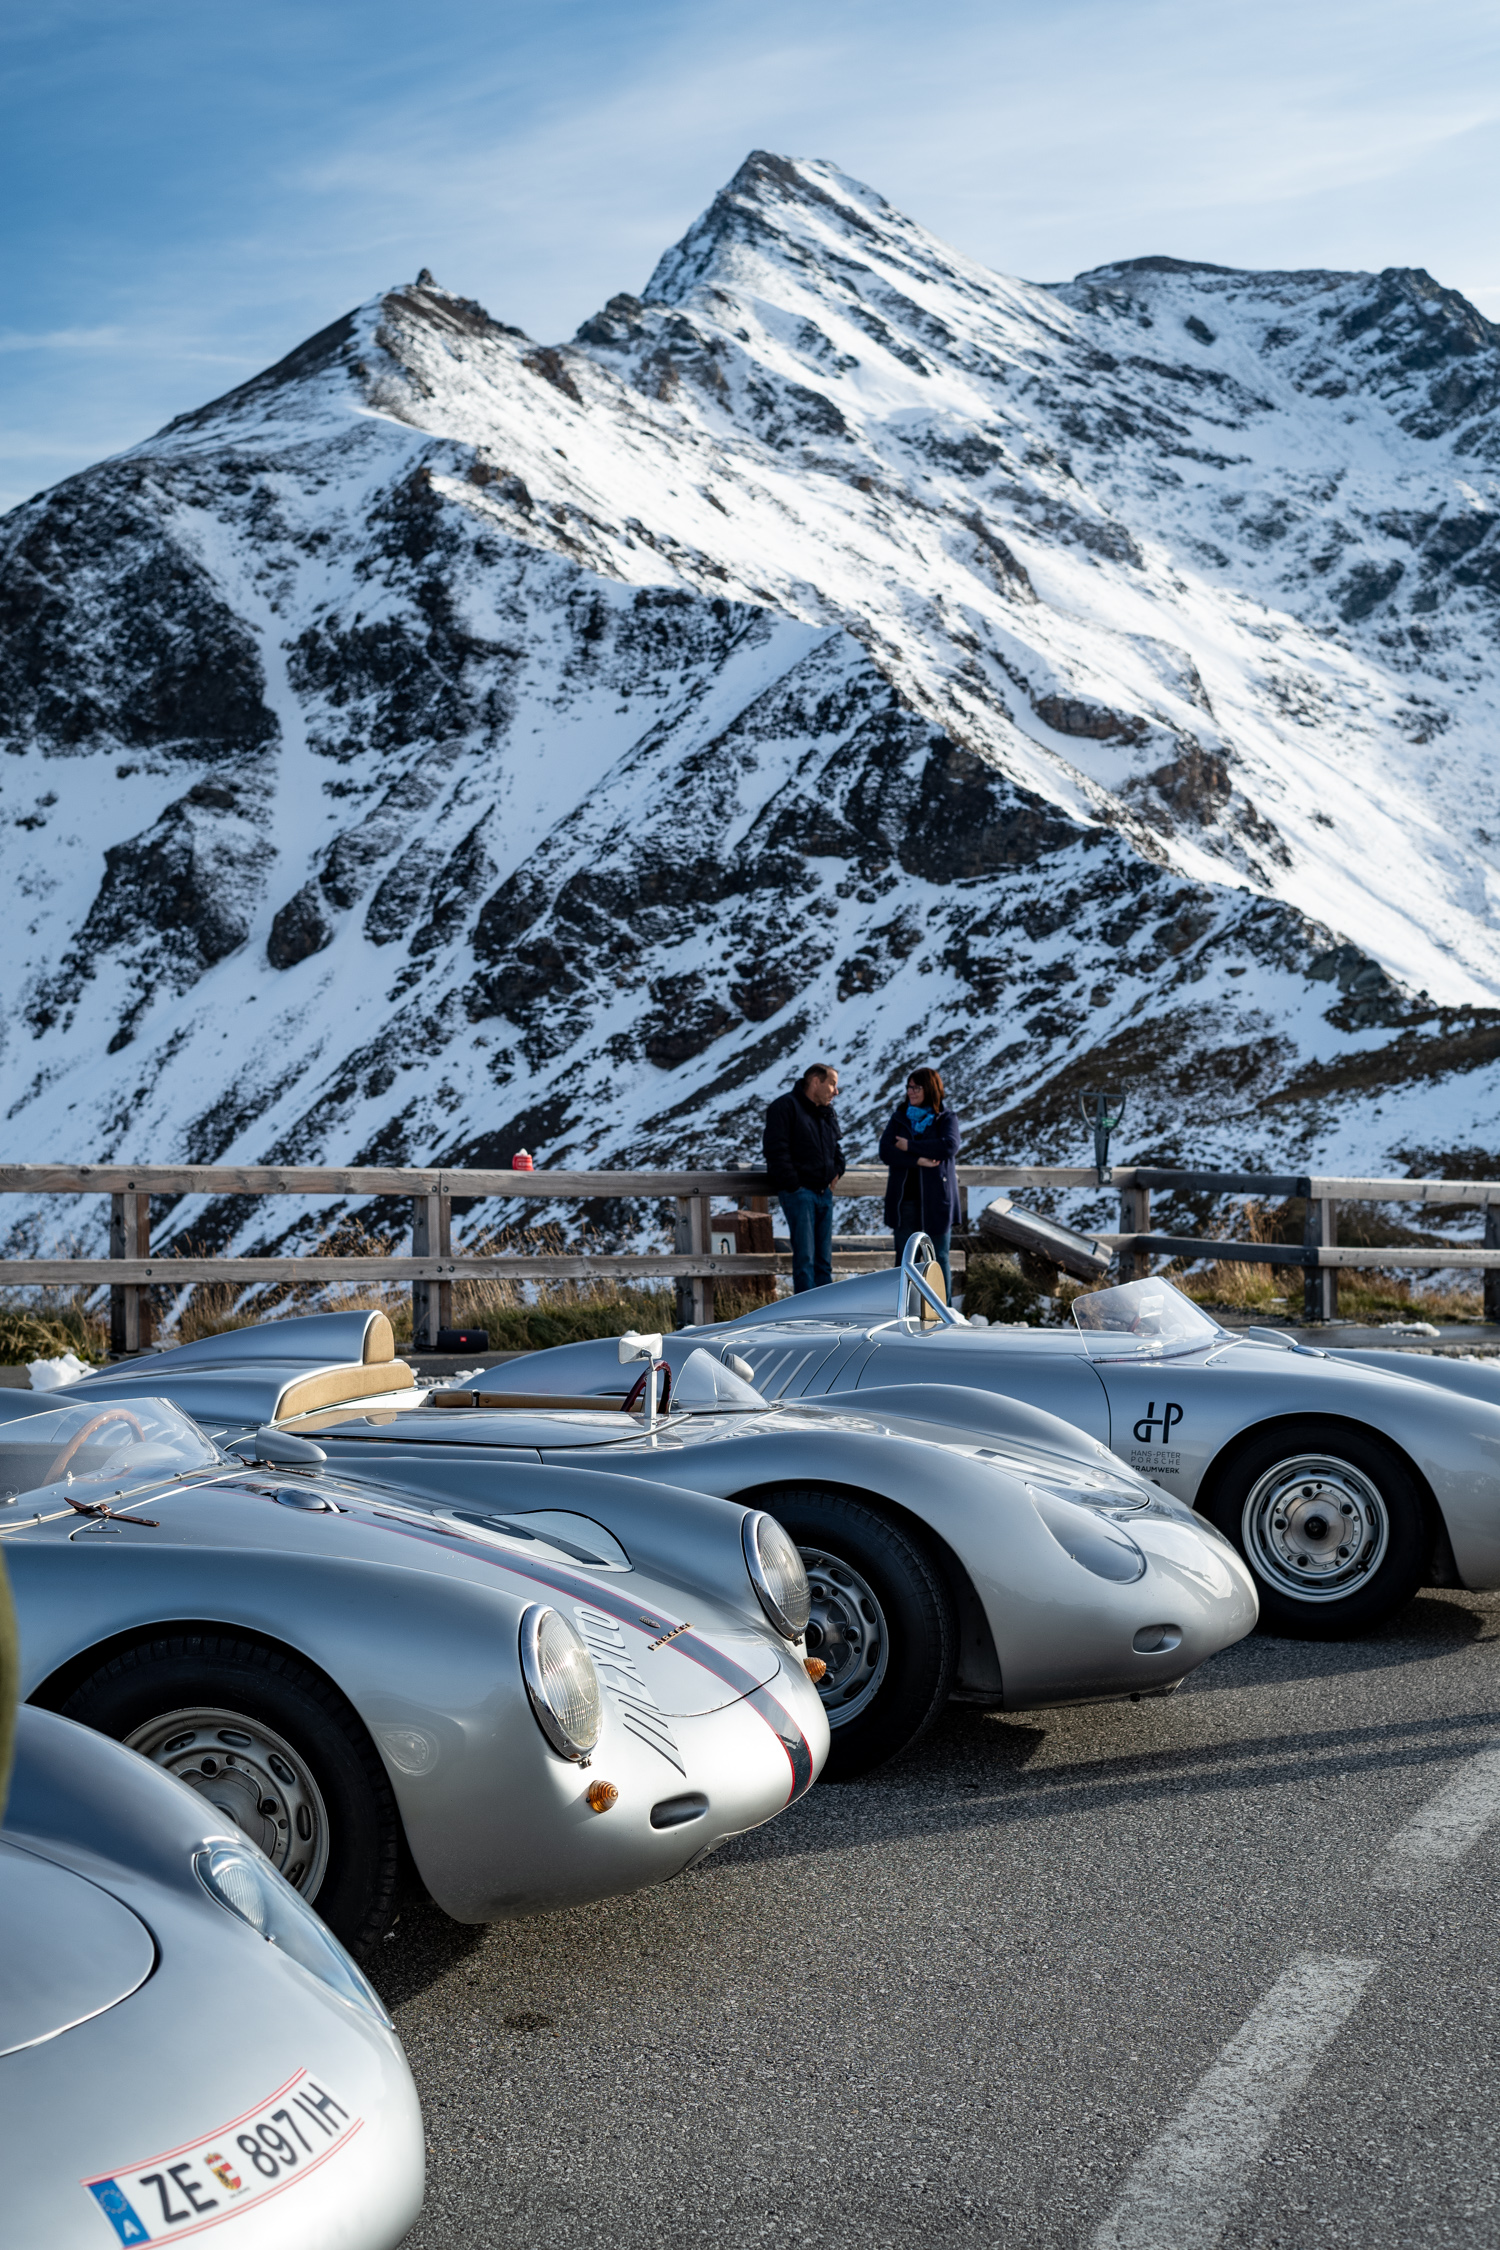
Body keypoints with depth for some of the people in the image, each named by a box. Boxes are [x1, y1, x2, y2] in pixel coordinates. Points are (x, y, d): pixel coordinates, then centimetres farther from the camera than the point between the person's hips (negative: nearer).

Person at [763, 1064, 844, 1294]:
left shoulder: (829, 1112, 18)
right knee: (805, 1256, -10)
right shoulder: (785, 1106, -8)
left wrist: (837, 1171, 13)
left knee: (824, 1257, 8)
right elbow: (777, 1151, -14)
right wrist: (793, 1186, -17)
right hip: (799, 1191, -8)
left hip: (824, 1192, 8)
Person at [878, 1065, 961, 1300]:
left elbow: (949, 1146, -17)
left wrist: (910, 1146, -13)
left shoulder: (946, 1118, 2)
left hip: (936, 1198, -3)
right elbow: (885, 1151, -3)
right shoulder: (900, 1117, 10)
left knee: (939, 1257, 3)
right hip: (905, 1199, 3)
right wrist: (917, 1160, -16)